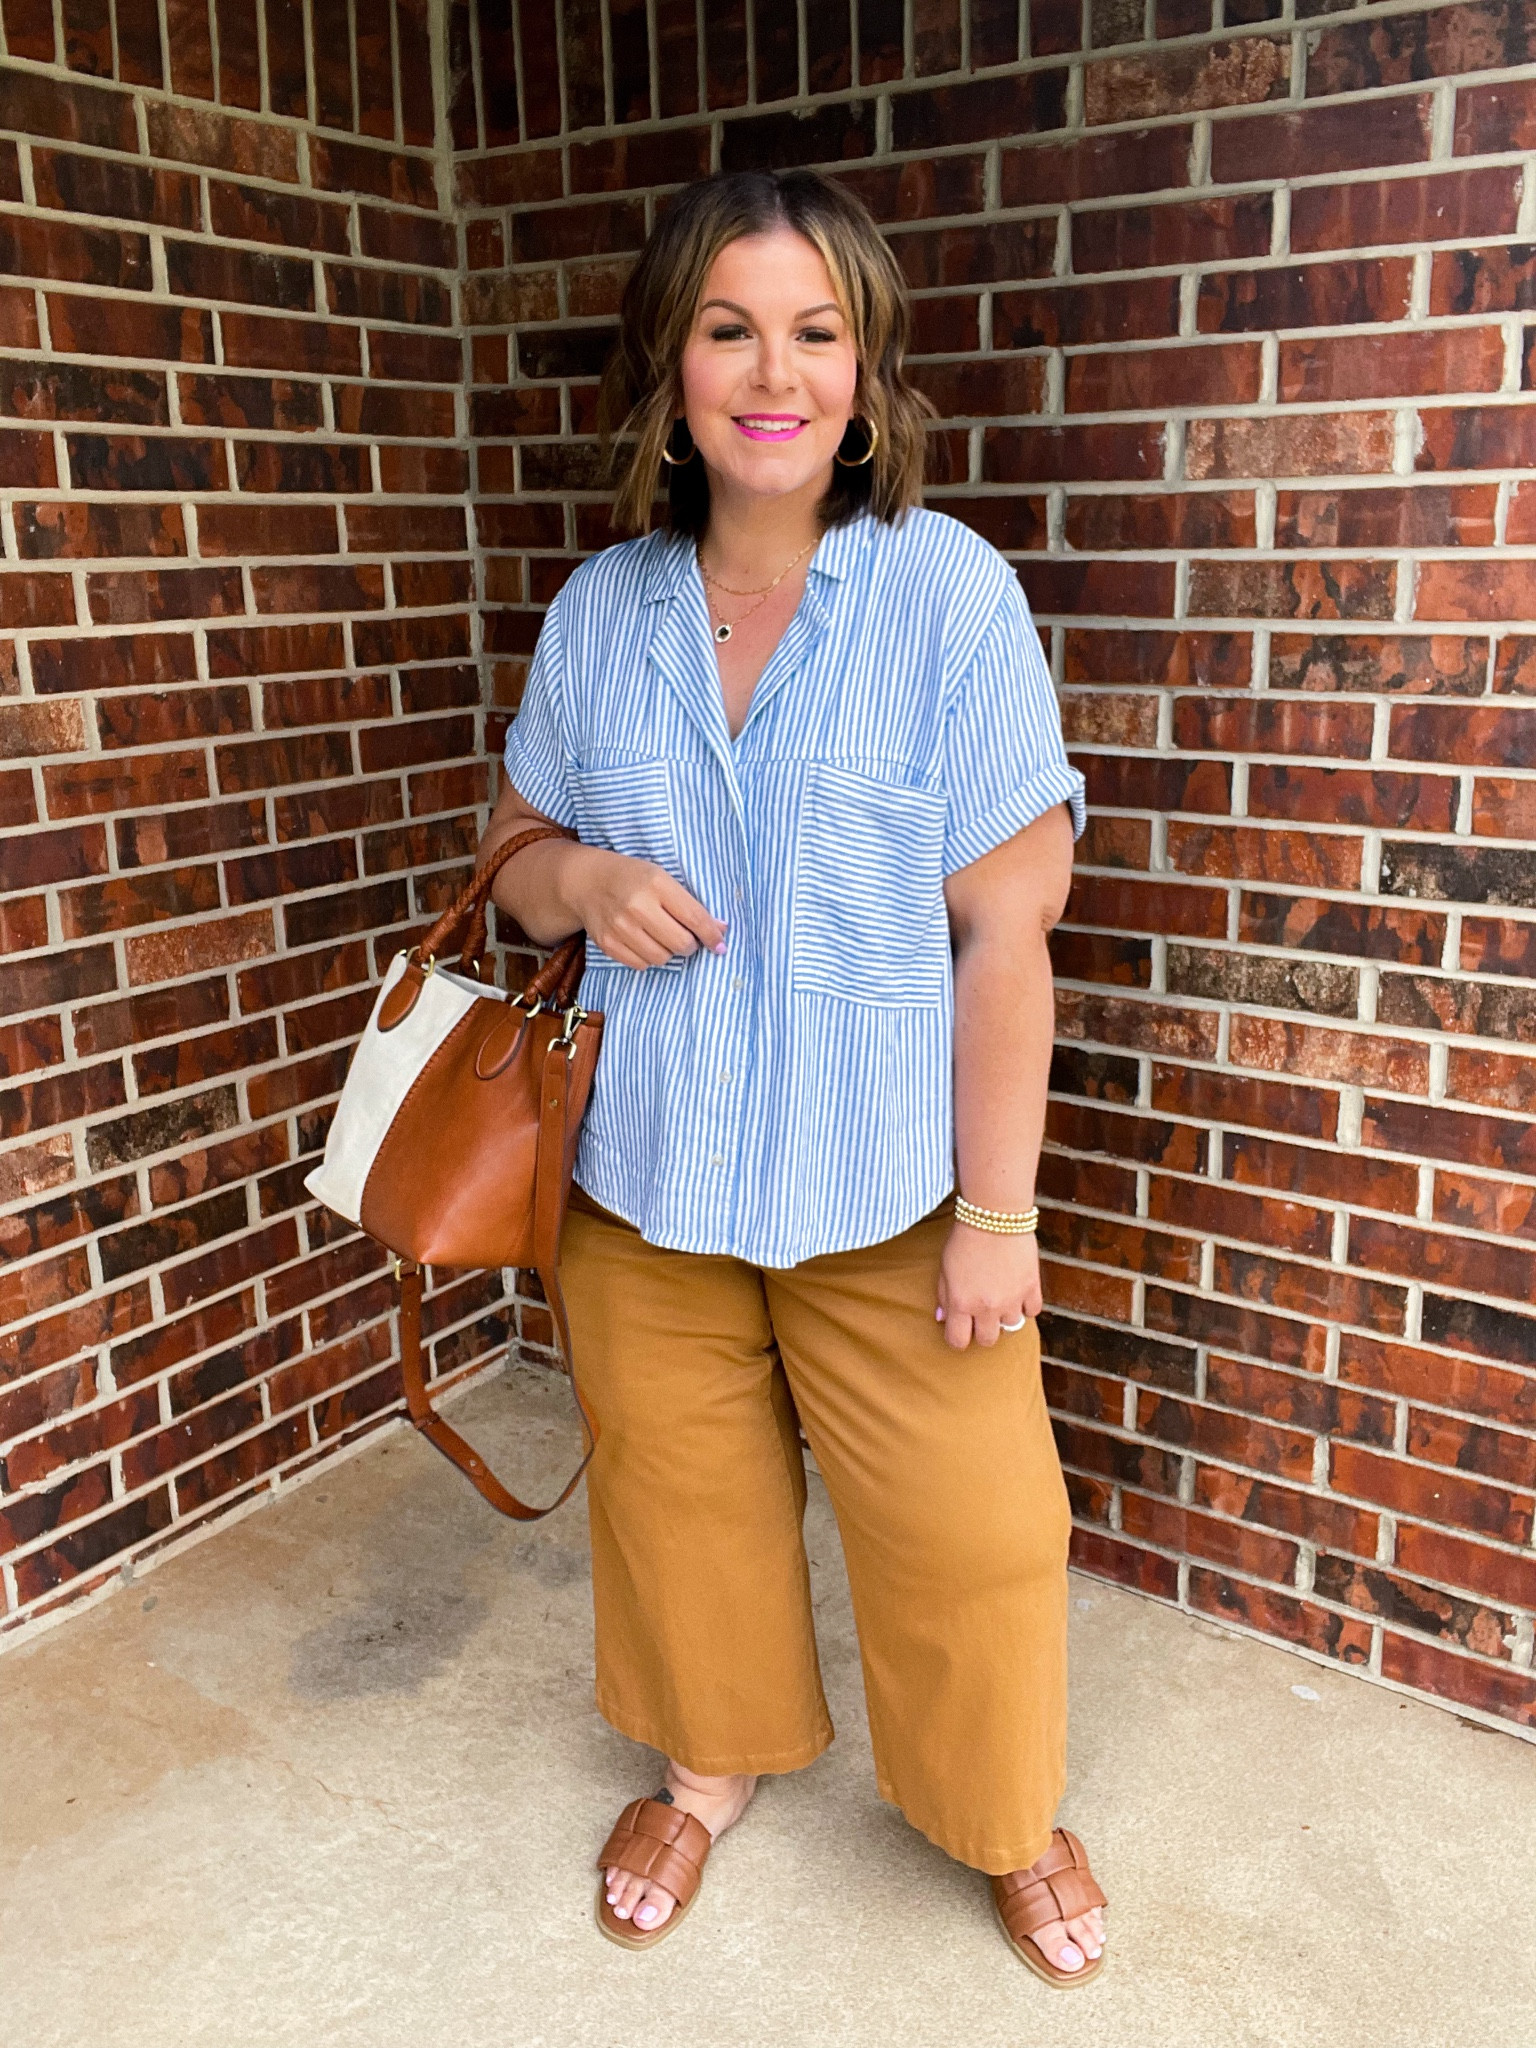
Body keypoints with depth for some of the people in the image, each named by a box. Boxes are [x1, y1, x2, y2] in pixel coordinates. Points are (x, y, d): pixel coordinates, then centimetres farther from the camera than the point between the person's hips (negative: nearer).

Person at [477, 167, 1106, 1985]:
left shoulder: (950, 594, -12)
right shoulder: (598, 611, -1)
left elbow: (1005, 926, -13)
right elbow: (515, 850, 12)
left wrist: (995, 1209, -13)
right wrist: (577, 879, -13)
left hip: (881, 1186, -3)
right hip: (645, 1172, 4)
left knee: (965, 1532, 9)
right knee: (680, 1492, 20)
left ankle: (1009, 1818, 41)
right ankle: (713, 1763, 50)